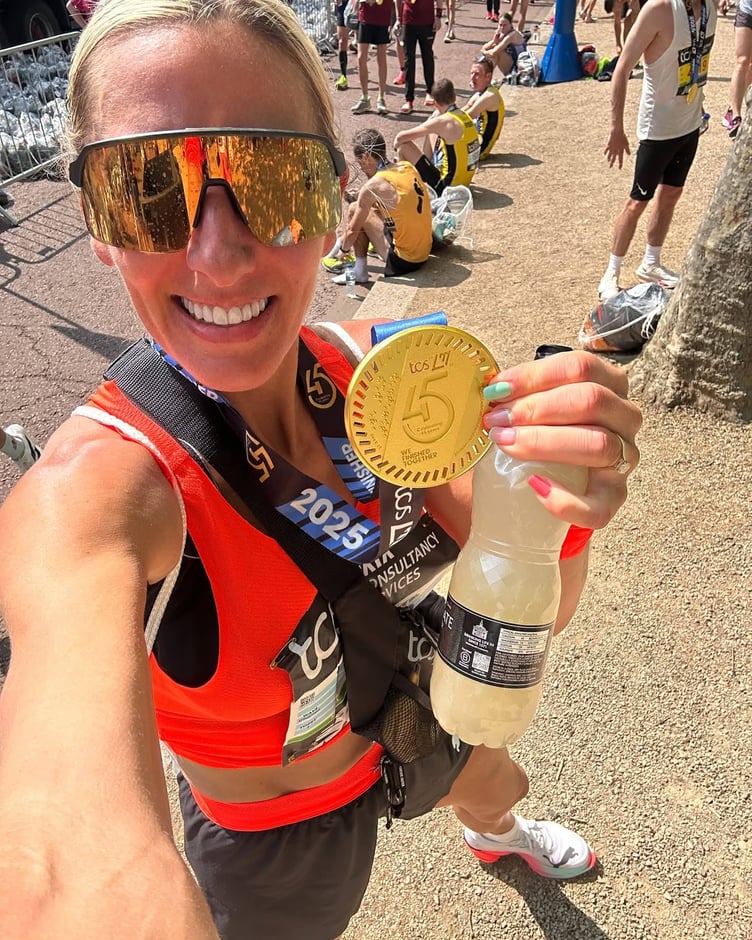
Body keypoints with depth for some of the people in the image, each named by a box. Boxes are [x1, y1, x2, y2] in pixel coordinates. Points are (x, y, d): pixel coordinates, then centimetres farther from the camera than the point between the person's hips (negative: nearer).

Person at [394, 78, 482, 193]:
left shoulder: (443, 122, -21)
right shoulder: (465, 116, 4)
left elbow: (401, 137, -15)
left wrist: (397, 144, 3)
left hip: (444, 187, -9)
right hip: (463, 182, 9)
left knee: (404, 146, -6)